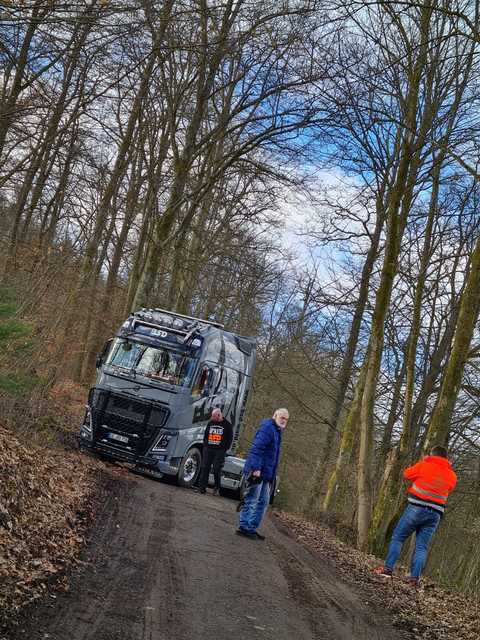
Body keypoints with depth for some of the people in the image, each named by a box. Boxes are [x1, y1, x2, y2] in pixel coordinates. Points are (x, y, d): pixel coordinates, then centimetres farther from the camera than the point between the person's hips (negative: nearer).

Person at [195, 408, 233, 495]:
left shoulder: (227, 425, 1)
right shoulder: (210, 423, 12)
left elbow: (230, 438, 3)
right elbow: (205, 435, 20)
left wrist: (225, 448, -4)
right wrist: (205, 445, 8)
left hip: (219, 451, -4)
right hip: (208, 449, 4)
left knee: (217, 470, -5)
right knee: (205, 468, -1)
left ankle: (216, 488, 9)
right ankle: (202, 487, 1)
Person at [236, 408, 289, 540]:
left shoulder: (276, 431, 19)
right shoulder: (267, 428, -13)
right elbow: (257, 448, -23)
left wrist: (272, 476, 22)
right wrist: (256, 468, -29)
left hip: (266, 474, 10)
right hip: (257, 472, -10)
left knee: (263, 502, 12)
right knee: (251, 500, -5)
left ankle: (252, 528, 17)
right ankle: (244, 527, 1)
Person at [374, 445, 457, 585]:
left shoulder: (424, 465, -4)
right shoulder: (452, 475, 7)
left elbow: (407, 474, 10)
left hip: (416, 509, -3)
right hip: (435, 514, 3)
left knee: (397, 538, 6)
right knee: (422, 547, 6)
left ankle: (388, 568, -1)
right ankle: (414, 577, -2)